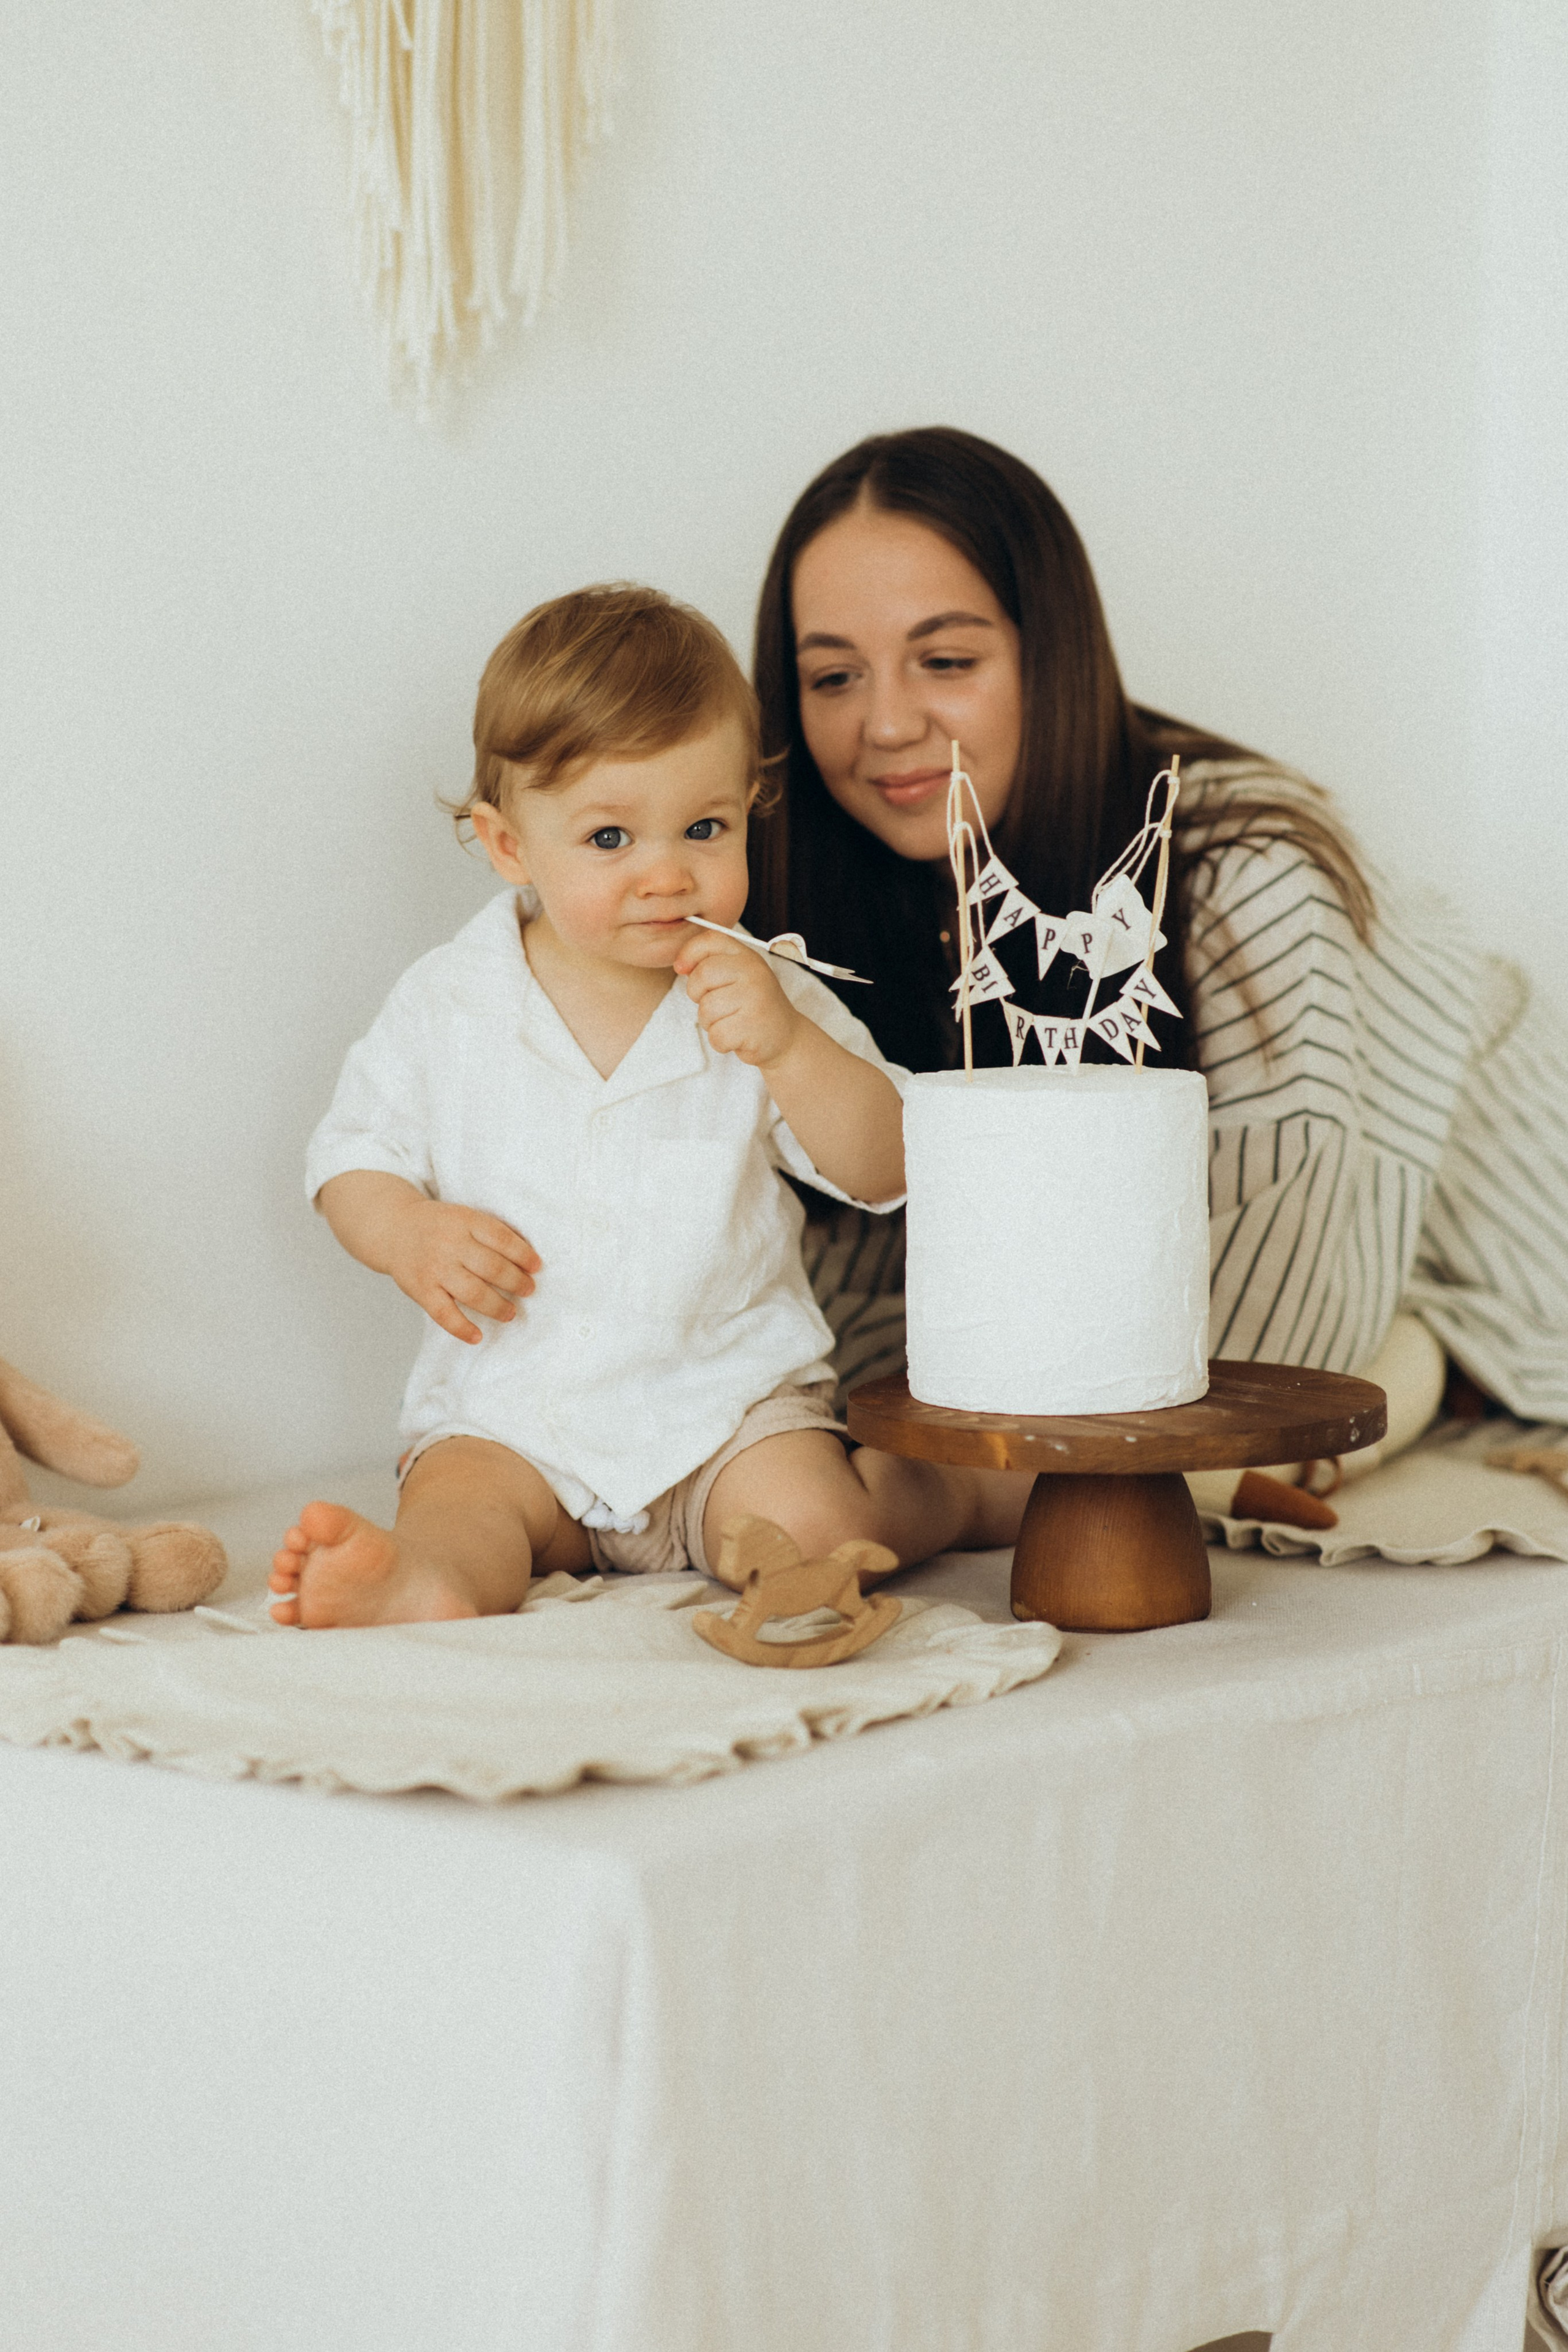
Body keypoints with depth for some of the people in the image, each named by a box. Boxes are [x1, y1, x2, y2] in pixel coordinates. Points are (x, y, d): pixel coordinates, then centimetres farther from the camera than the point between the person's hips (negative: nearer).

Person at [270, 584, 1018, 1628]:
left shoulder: (762, 1000, -2)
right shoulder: (447, 1005, -1)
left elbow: (882, 1173, -8)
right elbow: (355, 1152, 8)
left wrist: (787, 1048, -25)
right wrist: (407, 1236, -15)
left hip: (728, 1397, 0)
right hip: (511, 1407, 1)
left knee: (812, 1528, -26)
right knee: (459, 1494, -30)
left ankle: (958, 1489, -2)